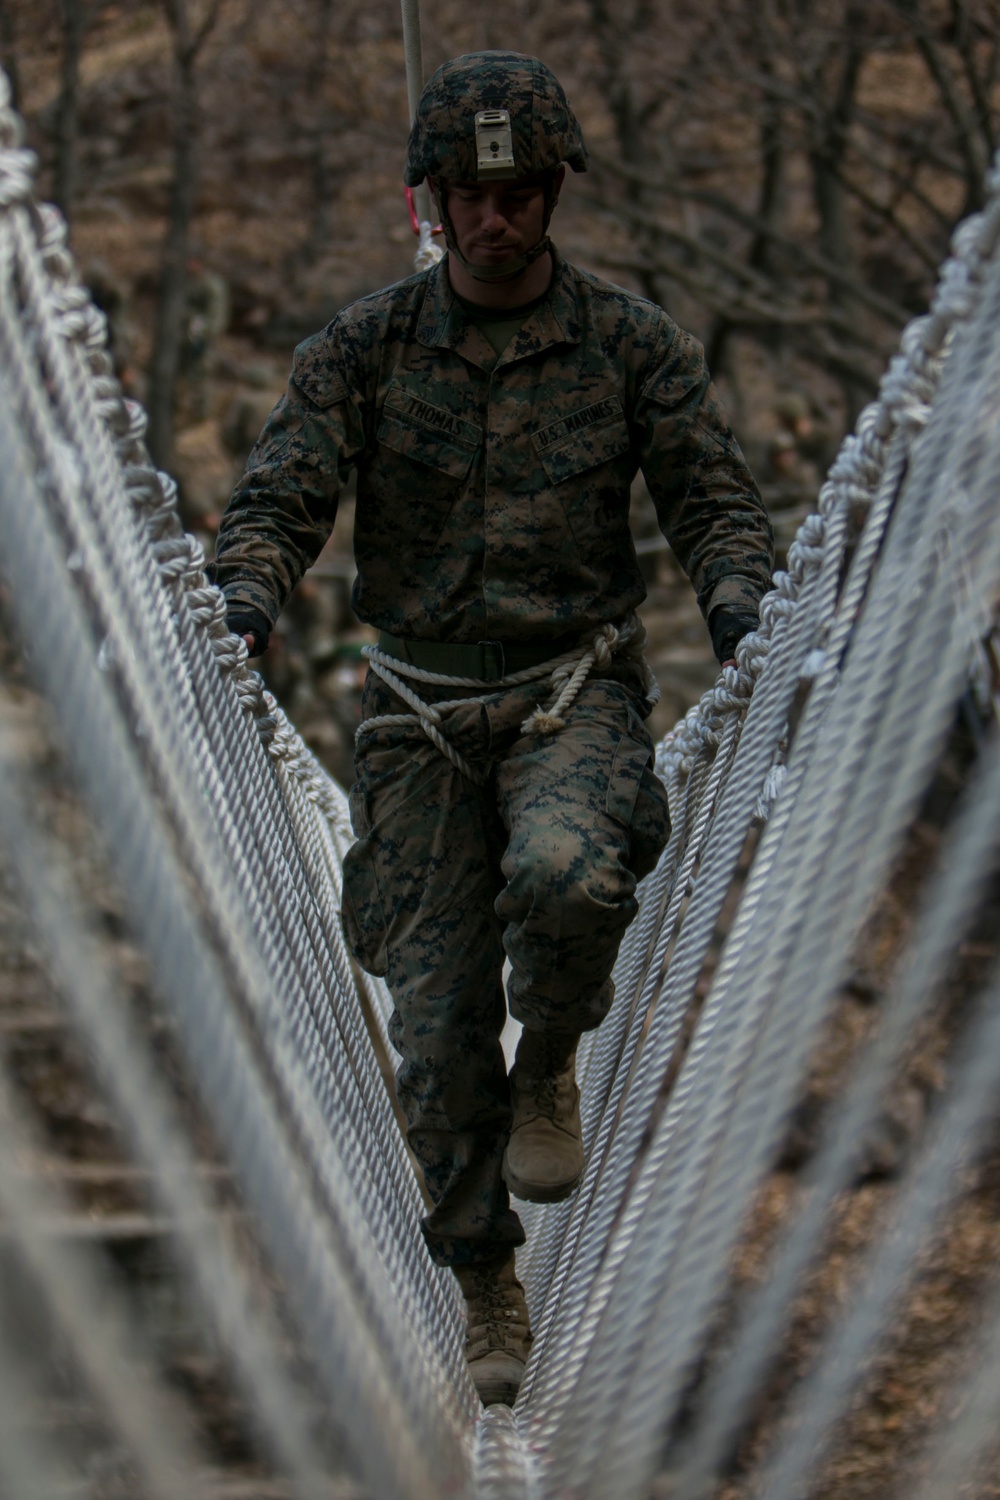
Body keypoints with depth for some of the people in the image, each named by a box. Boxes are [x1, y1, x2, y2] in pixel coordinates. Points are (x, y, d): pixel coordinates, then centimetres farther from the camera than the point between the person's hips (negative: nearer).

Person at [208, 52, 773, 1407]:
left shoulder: (631, 343, 0)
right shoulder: (365, 347, 0)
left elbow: (713, 498, 0)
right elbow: (278, 498, -4)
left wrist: (741, 612, -20)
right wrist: (245, 609, -24)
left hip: (576, 689, -1)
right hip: (423, 708, 1)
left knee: (562, 874, -35)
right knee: (438, 1021, -1)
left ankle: (551, 1065, -3)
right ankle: (487, 1292, 16)